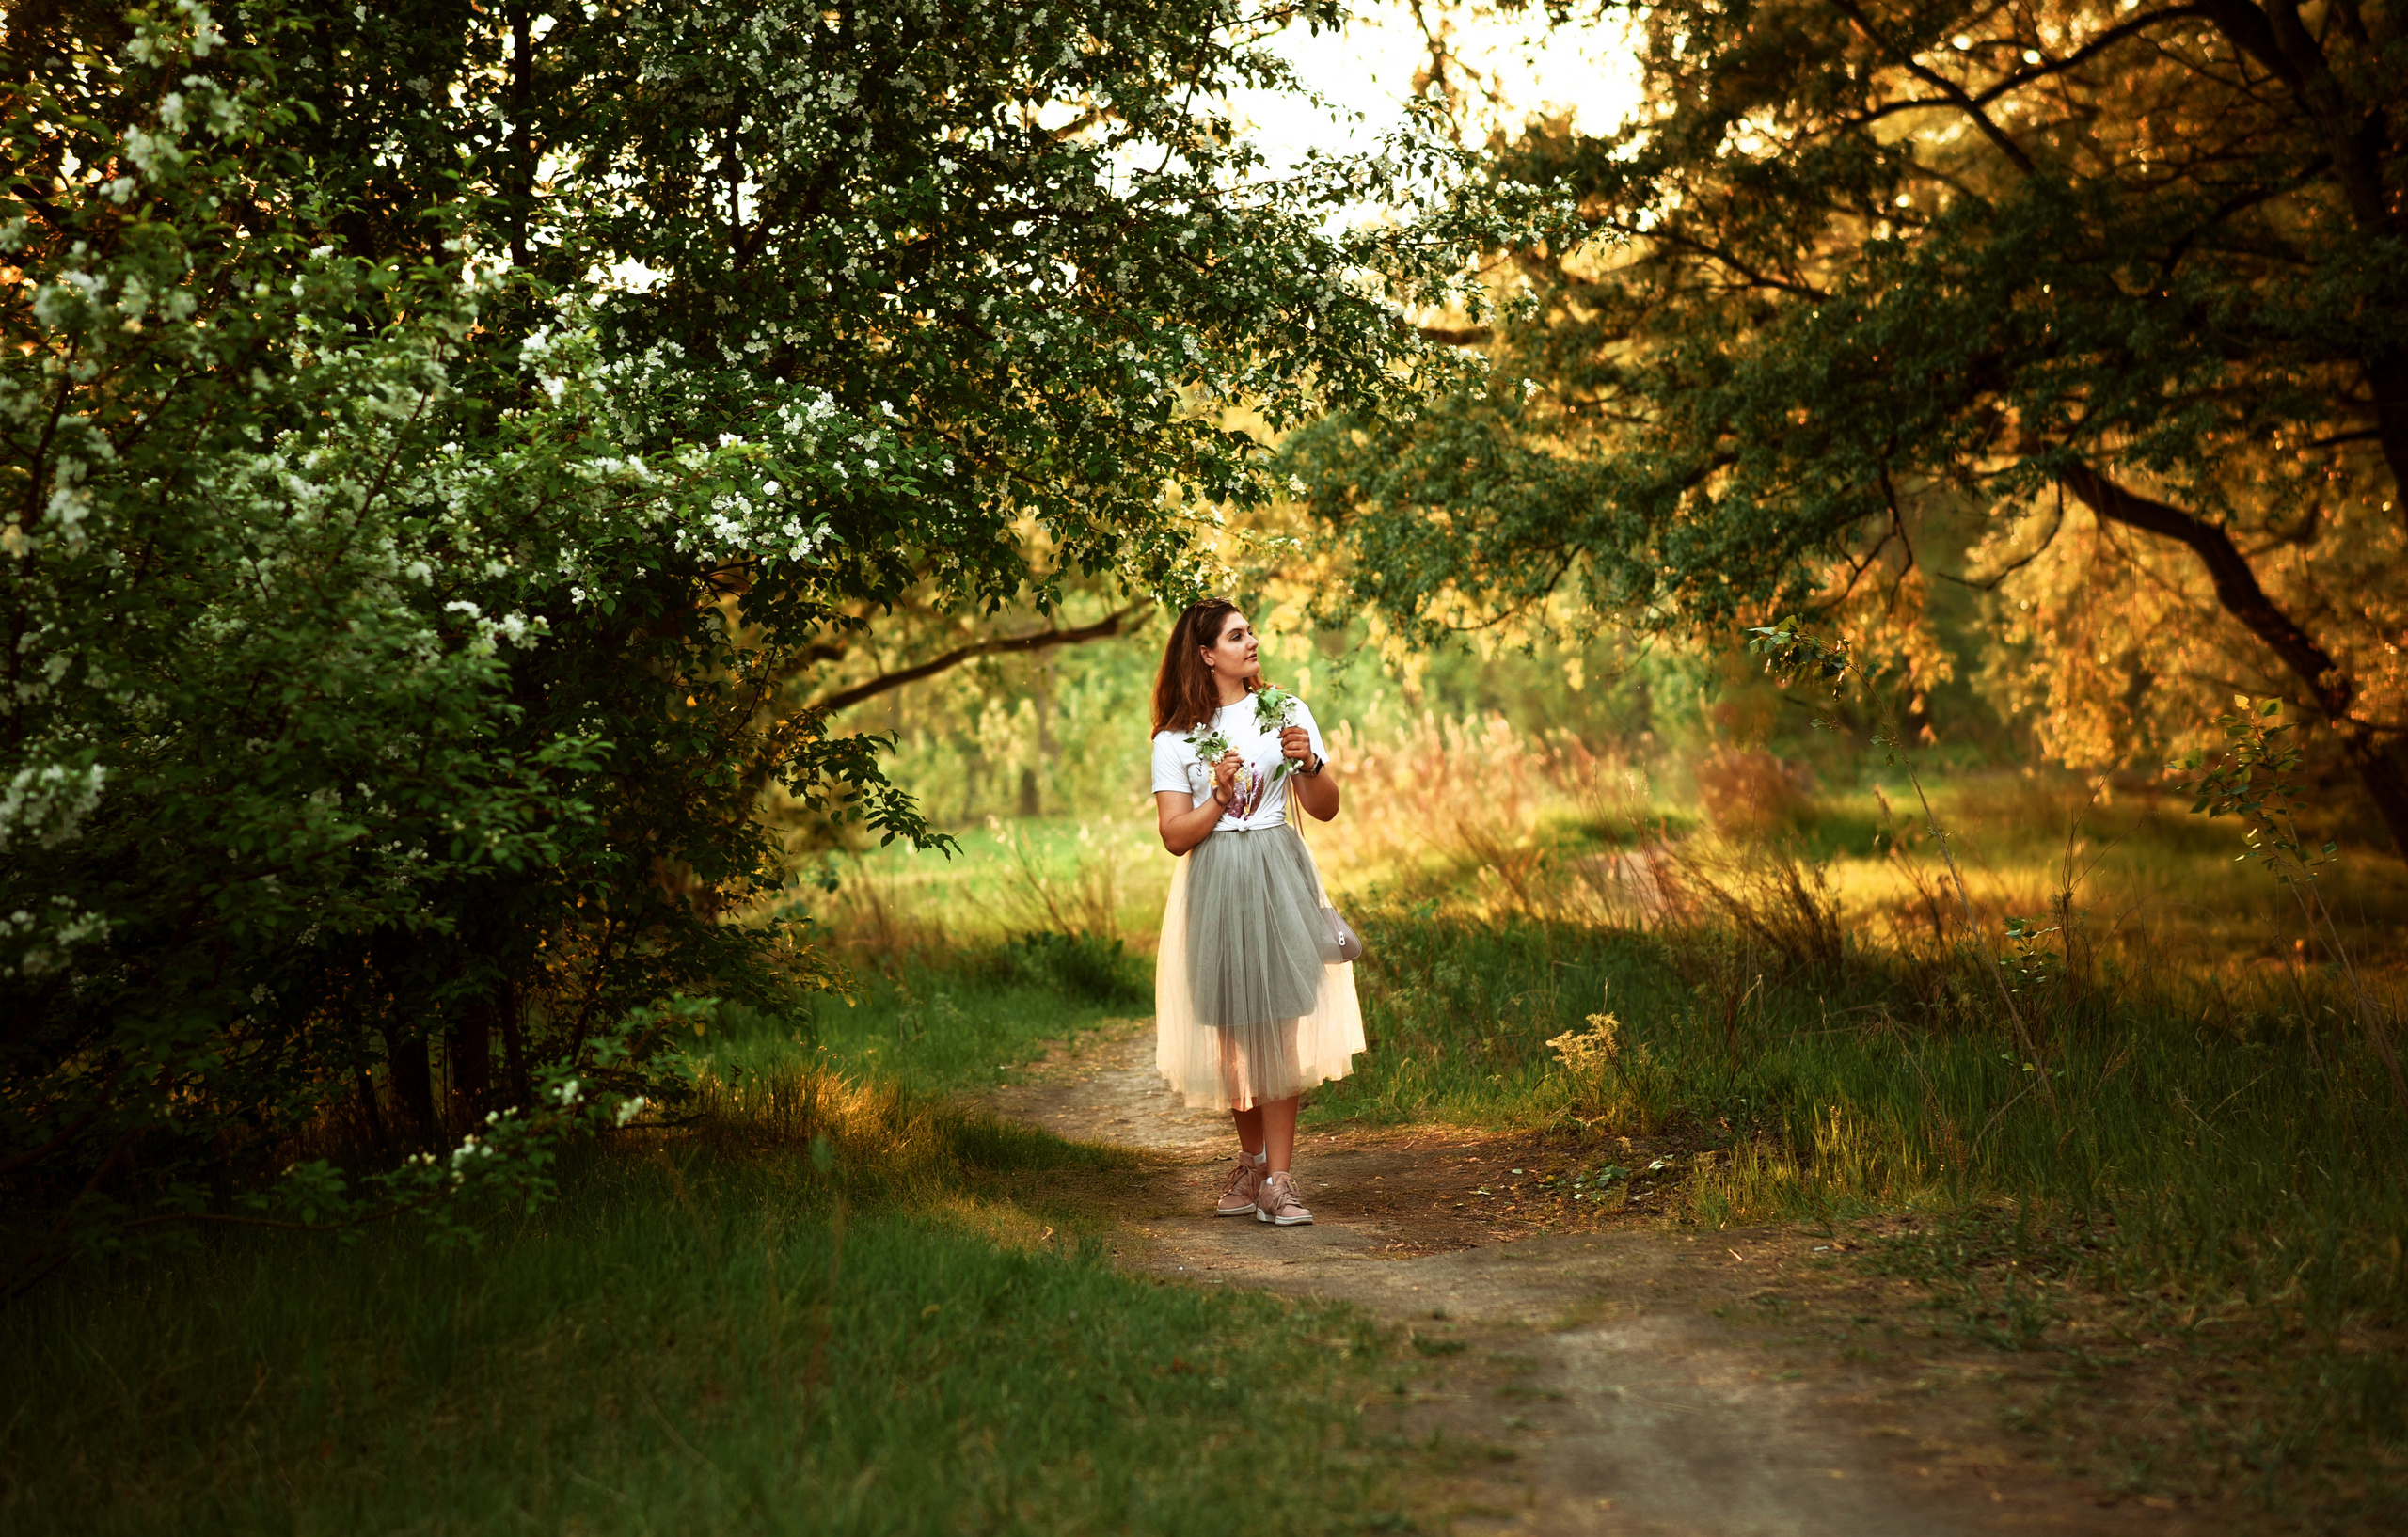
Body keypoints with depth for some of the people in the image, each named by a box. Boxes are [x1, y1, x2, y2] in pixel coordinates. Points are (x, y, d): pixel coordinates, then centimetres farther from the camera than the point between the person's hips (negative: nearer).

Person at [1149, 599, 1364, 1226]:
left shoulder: (1285, 711, 9)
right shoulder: (1176, 739, 6)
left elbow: (1326, 808, 7)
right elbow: (1175, 836, 1)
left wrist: (1309, 763, -11)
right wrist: (1219, 795, -12)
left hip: (1278, 882, 0)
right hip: (1213, 887, 0)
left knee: (1277, 1026, -7)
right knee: (1233, 1030, 4)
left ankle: (1278, 1182, -7)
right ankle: (1251, 1161, 22)